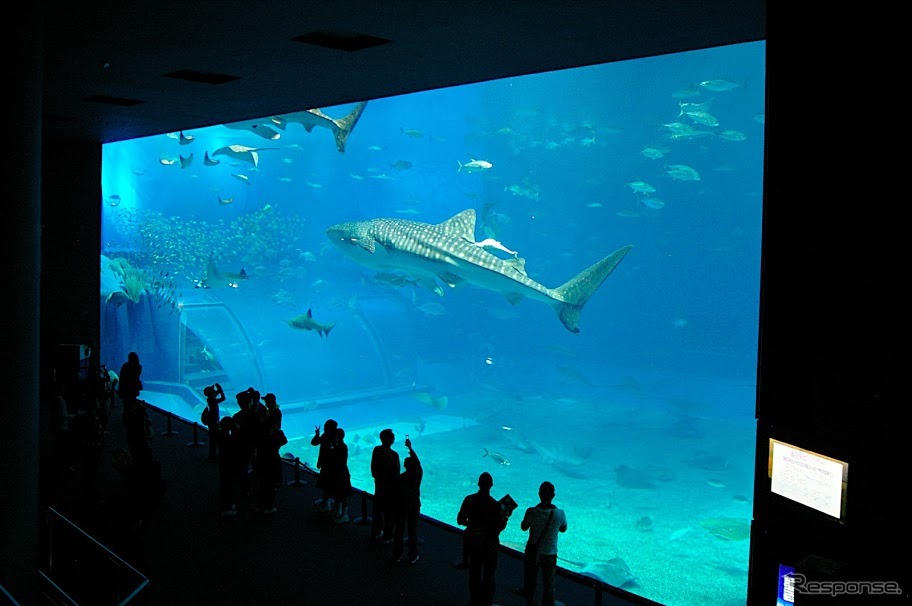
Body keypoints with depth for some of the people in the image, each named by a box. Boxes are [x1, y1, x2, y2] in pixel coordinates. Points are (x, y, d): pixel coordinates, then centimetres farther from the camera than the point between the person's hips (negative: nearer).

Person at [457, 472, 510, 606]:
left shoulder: (469, 500, -11)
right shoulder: (495, 505, -23)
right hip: (490, 544, -3)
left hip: (473, 542, 4)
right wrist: (506, 517, -3)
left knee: (474, 574, 20)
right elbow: (499, 528, -19)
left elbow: (460, 520, -3)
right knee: (488, 575, 14)